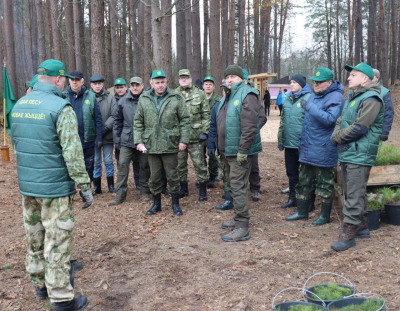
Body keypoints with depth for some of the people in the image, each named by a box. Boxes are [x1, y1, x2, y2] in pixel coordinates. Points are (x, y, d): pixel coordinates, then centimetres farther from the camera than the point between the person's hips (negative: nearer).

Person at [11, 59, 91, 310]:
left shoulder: (19, 105, 8)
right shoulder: (61, 107, -16)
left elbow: (16, 142, 16)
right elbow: (72, 153, -20)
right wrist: (85, 187, -14)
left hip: (27, 186, 8)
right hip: (55, 188, -7)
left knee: (35, 238, 19)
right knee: (57, 243, 2)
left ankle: (41, 284, 37)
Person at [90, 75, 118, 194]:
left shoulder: (110, 98, 1)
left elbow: (114, 115, -4)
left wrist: (105, 127, -15)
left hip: (107, 135, 0)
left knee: (108, 161, 7)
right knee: (95, 161, 8)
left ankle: (111, 185, 20)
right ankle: (97, 187, 18)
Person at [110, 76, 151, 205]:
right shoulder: (123, 101, 5)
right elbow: (118, 121, 11)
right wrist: (117, 138, 7)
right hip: (127, 140, 2)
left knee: (144, 165, 8)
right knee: (123, 164, -3)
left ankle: (144, 192, 22)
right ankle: (120, 195, 4)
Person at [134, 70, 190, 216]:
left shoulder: (176, 98, -2)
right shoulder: (144, 99, 5)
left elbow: (185, 120, 1)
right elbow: (138, 122, 8)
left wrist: (183, 140, -6)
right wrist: (138, 141, 0)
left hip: (170, 145, -2)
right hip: (151, 145, 2)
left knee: (172, 176, 8)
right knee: (154, 177, 11)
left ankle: (175, 203, 24)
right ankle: (156, 203, 28)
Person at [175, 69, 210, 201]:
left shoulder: (199, 94, 3)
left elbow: (206, 114, 1)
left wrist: (204, 132, -7)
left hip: (195, 136, -2)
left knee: (199, 163, 0)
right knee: (180, 163, 11)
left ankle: (203, 189, 13)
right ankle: (183, 188, 26)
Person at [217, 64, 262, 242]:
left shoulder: (247, 95, -14)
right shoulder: (227, 97, 17)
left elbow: (249, 126, -22)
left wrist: (242, 150, -25)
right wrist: (220, 148, 19)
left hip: (239, 153, -10)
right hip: (227, 152, 10)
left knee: (238, 187, -9)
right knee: (232, 185, 18)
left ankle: (242, 228, -2)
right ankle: (238, 218, 33)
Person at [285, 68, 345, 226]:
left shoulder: (336, 98, -13)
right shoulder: (313, 96, 14)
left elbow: (329, 119, -27)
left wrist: (309, 107, -26)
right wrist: (303, 141, 22)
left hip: (323, 150, -9)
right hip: (307, 148, 9)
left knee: (325, 183, 4)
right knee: (304, 181, 15)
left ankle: (325, 215, 17)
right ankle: (302, 212, 27)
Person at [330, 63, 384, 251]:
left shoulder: (371, 99, -13)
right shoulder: (352, 97, 18)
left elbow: (359, 128, -20)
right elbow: (340, 121, 19)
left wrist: (338, 137, -8)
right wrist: (336, 135, -1)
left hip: (359, 156, -10)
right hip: (346, 153, 10)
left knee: (354, 195, -6)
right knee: (350, 192, 17)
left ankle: (349, 233, -1)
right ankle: (361, 226, 30)